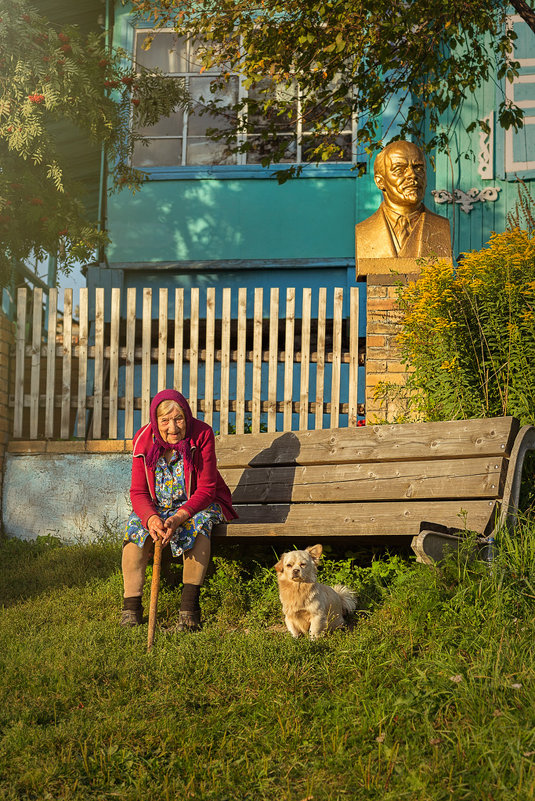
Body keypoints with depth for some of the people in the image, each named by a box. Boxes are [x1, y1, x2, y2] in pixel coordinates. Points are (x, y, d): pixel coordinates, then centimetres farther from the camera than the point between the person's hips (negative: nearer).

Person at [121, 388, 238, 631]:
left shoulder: (202, 434, -19)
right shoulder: (143, 440, -12)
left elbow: (206, 490, -21)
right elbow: (138, 492, -12)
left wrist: (178, 518, -37)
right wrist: (152, 519, -34)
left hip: (196, 504, -2)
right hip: (156, 507, 2)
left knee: (199, 521, -34)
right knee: (136, 525, -27)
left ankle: (189, 605, -33)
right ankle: (131, 606, -25)